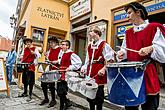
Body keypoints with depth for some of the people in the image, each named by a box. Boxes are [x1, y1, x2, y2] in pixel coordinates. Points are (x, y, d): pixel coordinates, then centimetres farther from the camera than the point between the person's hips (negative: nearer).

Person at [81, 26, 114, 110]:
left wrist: (104, 69, -19)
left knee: (98, 95, 7)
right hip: (90, 74, 7)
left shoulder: (104, 45, -9)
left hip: (99, 74, -7)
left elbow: (110, 60, -11)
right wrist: (84, 68, 7)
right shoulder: (90, 46, 13)